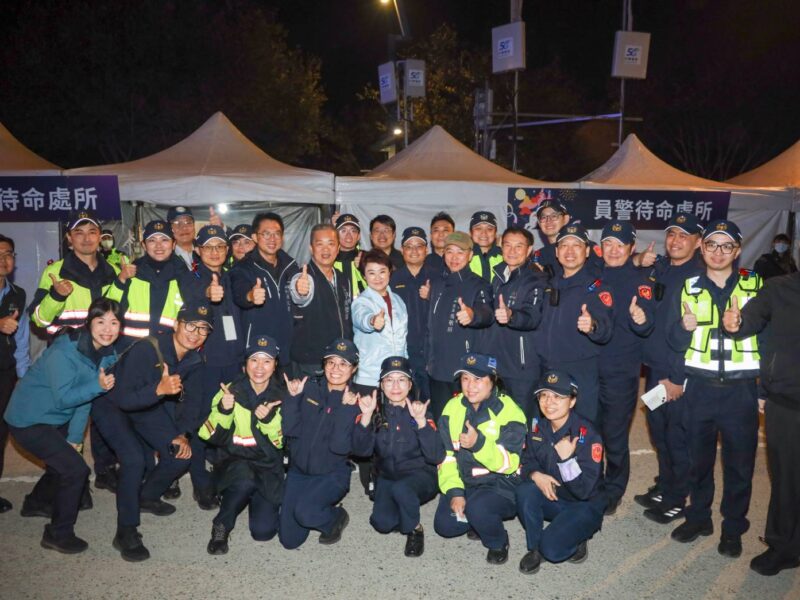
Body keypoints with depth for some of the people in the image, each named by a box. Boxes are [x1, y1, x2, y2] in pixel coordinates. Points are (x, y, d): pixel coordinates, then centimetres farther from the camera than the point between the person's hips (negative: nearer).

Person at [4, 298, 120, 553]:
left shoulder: (107, 353, -5)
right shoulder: (64, 351, -29)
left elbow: (84, 396, -1)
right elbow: (63, 398, -27)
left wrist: (75, 436, -1)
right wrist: (98, 386, -40)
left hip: (57, 418, 8)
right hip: (29, 420, -8)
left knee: (64, 462, 25)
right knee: (75, 469, -14)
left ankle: (37, 501, 55)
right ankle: (58, 534, 5)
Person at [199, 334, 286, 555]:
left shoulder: (282, 395, -6)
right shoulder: (232, 390, -8)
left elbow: (282, 442, -5)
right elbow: (209, 435, -9)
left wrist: (269, 418, -24)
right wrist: (223, 410, -28)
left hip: (268, 467, 2)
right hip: (235, 461, -2)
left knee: (263, 531, -14)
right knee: (245, 481, -37)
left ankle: (255, 498, 20)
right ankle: (221, 526, -7)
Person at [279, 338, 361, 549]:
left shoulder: (355, 402, -10)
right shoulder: (308, 388, -4)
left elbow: (339, 447, -22)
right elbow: (290, 430, -10)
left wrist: (346, 409, -27)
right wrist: (293, 397, -18)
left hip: (332, 474, -3)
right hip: (298, 470, 3)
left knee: (304, 512, -30)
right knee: (289, 540, 2)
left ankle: (336, 517, 3)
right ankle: (322, 508, 28)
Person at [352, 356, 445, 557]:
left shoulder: (420, 411, -11)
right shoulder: (377, 411, -4)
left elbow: (437, 457, -20)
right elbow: (361, 450, -13)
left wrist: (421, 421, -31)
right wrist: (366, 416, -26)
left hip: (420, 475, -3)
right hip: (387, 476, 3)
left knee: (400, 488, -33)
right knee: (382, 523, -18)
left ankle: (415, 529, -5)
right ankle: (403, 513, 16)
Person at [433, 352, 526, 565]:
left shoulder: (509, 412, -14)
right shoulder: (453, 407, 0)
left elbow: (508, 463, -21)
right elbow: (446, 455, -1)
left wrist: (479, 443, -37)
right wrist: (454, 491, -13)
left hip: (501, 484, -5)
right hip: (464, 482, 5)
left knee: (477, 507, -32)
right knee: (445, 525, -13)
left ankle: (498, 544, 0)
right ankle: (479, 520, 18)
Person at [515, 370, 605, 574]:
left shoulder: (587, 434, -23)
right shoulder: (538, 427, -6)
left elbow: (584, 490, -24)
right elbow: (527, 462, 5)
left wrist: (567, 458, -38)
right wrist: (536, 475, -18)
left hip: (585, 506, -5)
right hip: (551, 497, 5)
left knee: (552, 549, -25)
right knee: (524, 491, -27)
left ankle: (576, 539, 8)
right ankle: (534, 548, -5)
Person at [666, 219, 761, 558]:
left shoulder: (755, 286, 3)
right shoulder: (688, 288, 6)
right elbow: (674, 342, 4)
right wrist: (685, 327, -16)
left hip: (741, 388, -1)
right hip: (700, 387, 1)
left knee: (739, 462, 7)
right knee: (699, 457, 12)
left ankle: (733, 527, 25)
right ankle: (698, 517, 31)